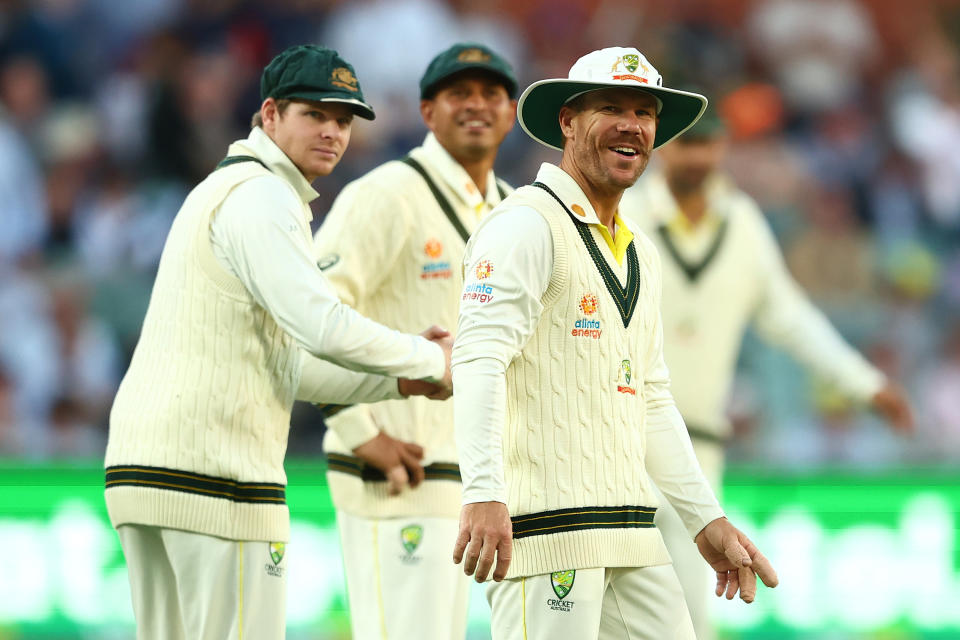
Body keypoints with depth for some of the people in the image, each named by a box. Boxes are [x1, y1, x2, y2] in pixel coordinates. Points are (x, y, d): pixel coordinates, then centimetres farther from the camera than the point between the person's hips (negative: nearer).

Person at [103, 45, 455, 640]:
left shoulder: (220, 192, 24)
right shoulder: (261, 197, -10)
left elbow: (285, 364, 25)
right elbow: (324, 328, -21)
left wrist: (400, 380, 14)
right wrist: (429, 360, -5)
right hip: (219, 471, -10)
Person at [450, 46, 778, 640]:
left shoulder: (639, 253, 22)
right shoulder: (528, 224, -6)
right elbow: (479, 359, -18)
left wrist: (708, 520, 22)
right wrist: (484, 495, -30)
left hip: (631, 534, 8)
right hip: (544, 525, -8)